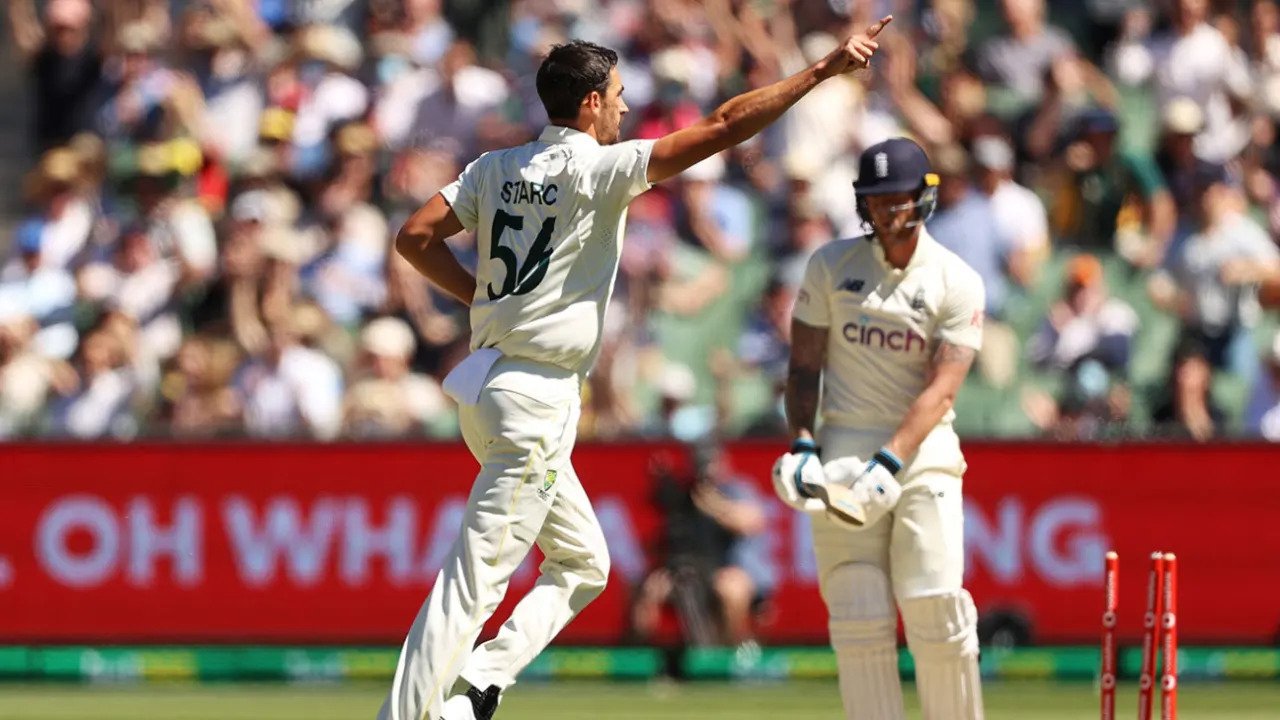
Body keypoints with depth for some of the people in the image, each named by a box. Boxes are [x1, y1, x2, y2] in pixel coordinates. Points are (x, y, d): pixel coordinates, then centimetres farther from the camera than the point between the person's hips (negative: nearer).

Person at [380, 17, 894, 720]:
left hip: (490, 386, 9)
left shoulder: (495, 168, 9)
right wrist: (823, 69, -12)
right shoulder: (598, 168, -11)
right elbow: (724, 127, -15)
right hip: (537, 397, -9)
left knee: (582, 562, 18)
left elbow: (415, 237, 6)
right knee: (473, 580, -9)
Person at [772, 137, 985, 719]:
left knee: (936, 604, -13)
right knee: (860, 616, -6)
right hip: (844, 449, 1)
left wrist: (890, 463, -23)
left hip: (922, 452, -1)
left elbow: (941, 389, -11)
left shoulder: (957, 284, -2)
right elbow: (803, 366, 6)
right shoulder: (831, 266, 6)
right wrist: (801, 446, -10)